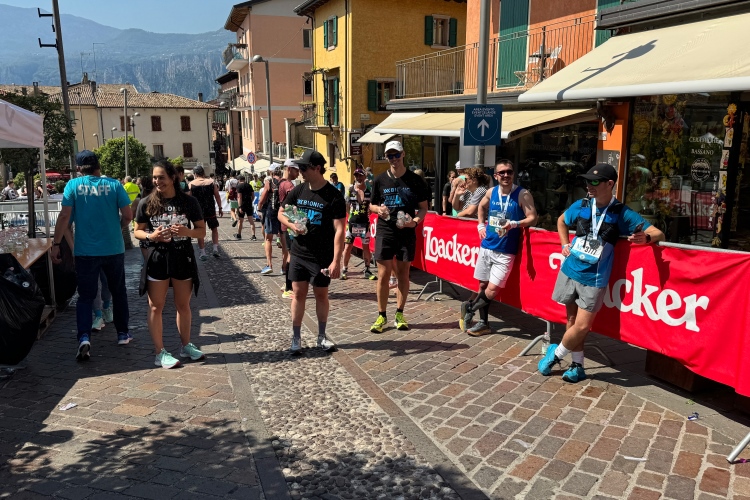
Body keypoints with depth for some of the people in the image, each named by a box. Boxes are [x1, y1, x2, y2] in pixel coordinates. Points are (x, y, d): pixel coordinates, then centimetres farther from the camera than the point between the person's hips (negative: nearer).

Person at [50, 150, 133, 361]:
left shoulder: (73, 185, -3)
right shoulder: (113, 184, -2)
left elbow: (64, 216, -8)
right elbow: (128, 215, -4)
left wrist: (56, 244, -3)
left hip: (85, 251, 0)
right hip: (114, 249, 1)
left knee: (85, 296, 7)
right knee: (118, 291, 17)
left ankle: (84, 337, -11)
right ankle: (123, 333, 25)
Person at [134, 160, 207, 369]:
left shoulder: (189, 202, -3)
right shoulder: (147, 203, -2)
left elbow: (202, 230, 1)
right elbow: (137, 231, 5)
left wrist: (187, 231, -19)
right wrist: (150, 236, -16)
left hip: (183, 258, 1)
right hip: (157, 258, -1)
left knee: (183, 305, 13)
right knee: (156, 307, 3)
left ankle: (186, 345, 29)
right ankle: (160, 352, 12)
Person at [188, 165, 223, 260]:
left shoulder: (191, 184, -2)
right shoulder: (211, 182, 1)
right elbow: (217, 196, 0)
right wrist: (220, 208, 7)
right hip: (210, 210, 1)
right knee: (214, 229, 17)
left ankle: (202, 254, 8)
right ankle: (215, 249, 8)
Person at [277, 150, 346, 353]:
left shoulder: (334, 196, -13)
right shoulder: (298, 191, 2)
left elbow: (339, 230, -16)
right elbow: (281, 213, 14)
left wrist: (336, 261, -22)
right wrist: (292, 225, -9)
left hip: (322, 257, -3)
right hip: (298, 254, 4)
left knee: (321, 295, 9)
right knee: (298, 294, 8)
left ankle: (321, 336, 25)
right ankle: (296, 338, 18)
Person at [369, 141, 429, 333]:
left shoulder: (415, 180, 1)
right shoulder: (380, 180, 3)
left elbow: (424, 208, 4)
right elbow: (372, 205, 11)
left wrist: (416, 220, -15)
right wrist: (378, 209, -12)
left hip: (407, 232, 0)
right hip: (385, 232, 0)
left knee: (403, 275, 8)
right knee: (383, 275, -1)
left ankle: (399, 314, 21)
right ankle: (381, 316, 11)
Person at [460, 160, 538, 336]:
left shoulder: (523, 194, -9)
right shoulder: (491, 192, 5)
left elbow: (533, 218, -13)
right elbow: (481, 207, 26)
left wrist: (515, 224, -27)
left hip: (505, 251, -5)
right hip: (486, 246, 5)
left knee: (492, 290, -9)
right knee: (483, 285, 10)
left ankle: (469, 308, 16)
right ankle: (484, 323, 24)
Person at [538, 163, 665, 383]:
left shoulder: (623, 214, -8)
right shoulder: (581, 206, 0)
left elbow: (658, 233, -8)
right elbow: (561, 220, 22)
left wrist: (645, 238, -31)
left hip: (594, 279, -3)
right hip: (569, 271, 3)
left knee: (582, 326, -5)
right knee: (572, 320, 11)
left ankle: (555, 354, 21)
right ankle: (577, 365, 27)